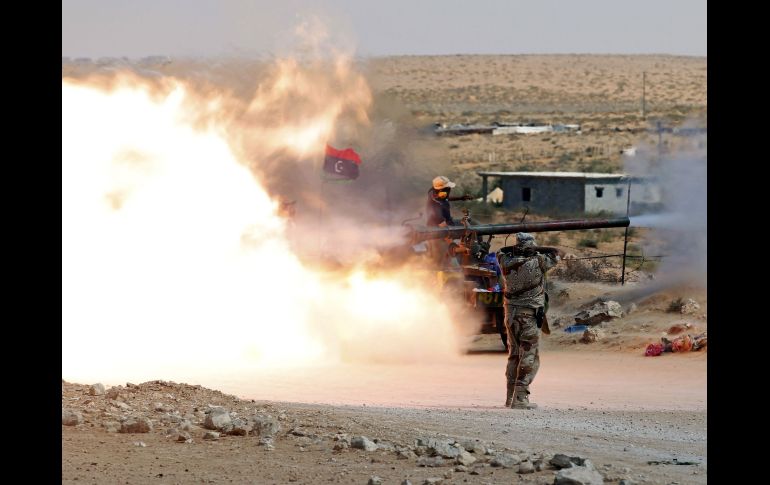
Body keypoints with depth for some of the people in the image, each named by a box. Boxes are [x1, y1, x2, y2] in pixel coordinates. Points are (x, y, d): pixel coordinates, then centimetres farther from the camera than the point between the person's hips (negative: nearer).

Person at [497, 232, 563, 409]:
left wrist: (515, 249, 14)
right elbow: (559, 253, 0)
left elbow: (500, 252, 22)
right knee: (529, 358, -2)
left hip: (511, 313, 5)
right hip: (530, 315, -5)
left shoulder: (506, 262, -1)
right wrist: (539, 250, 8)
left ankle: (510, 397, 20)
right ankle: (520, 398, -10)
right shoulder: (537, 262, -13)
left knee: (514, 355, 16)